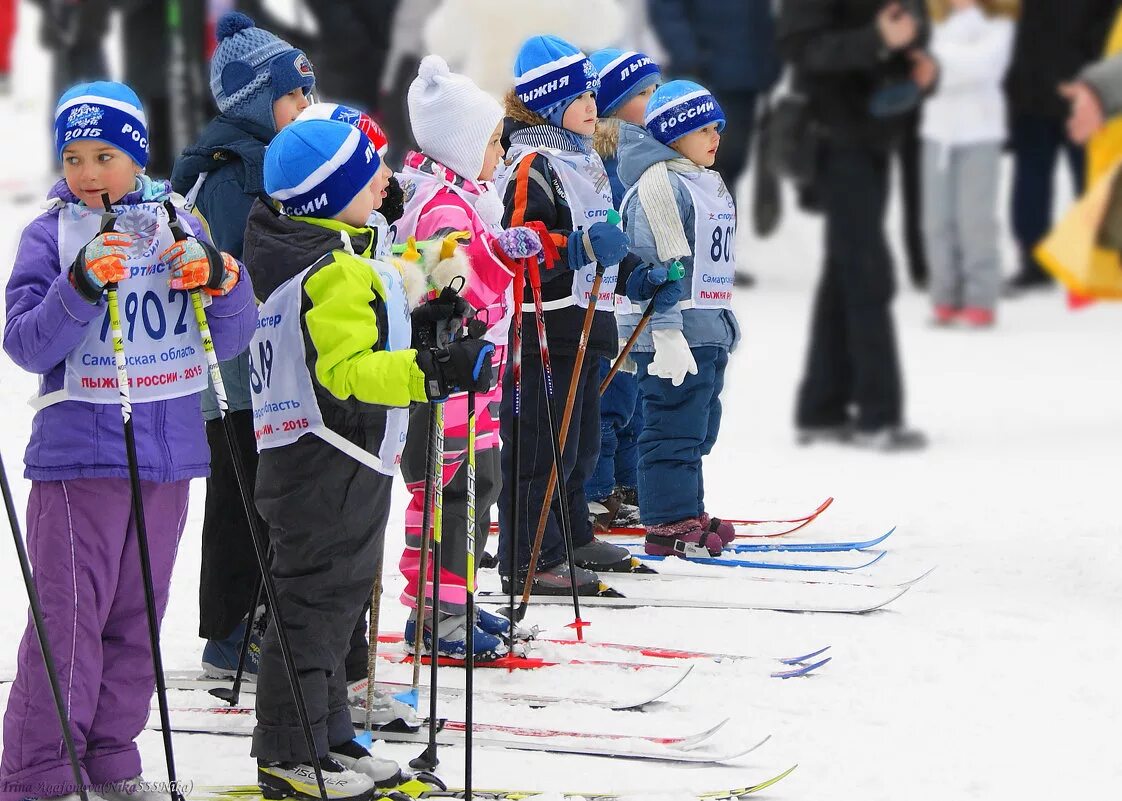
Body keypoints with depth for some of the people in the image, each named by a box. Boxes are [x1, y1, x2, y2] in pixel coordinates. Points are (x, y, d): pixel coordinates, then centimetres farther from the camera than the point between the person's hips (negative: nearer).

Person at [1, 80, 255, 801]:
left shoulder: (178, 227, 7)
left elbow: (233, 338, 7)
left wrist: (222, 278, -13)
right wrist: (82, 286, -24)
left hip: (168, 452, 4)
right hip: (79, 452, -4)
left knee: (138, 614, 12)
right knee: (70, 615, -8)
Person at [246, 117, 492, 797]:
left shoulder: (305, 254, 13)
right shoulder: (336, 274, -21)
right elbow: (344, 371, -29)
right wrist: (437, 371, -35)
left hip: (311, 458, 11)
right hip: (330, 467, -11)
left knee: (334, 600, 17)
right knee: (316, 600, -5)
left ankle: (327, 738, 26)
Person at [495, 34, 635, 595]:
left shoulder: (584, 159, 17)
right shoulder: (531, 165, -15)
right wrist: (583, 246, -34)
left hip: (582, 328, 10)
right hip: (545, 331, -10)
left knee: (580, 442, 19)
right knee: (543, 446, -7)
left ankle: (572, 539, 33)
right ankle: (527, 559, -3)